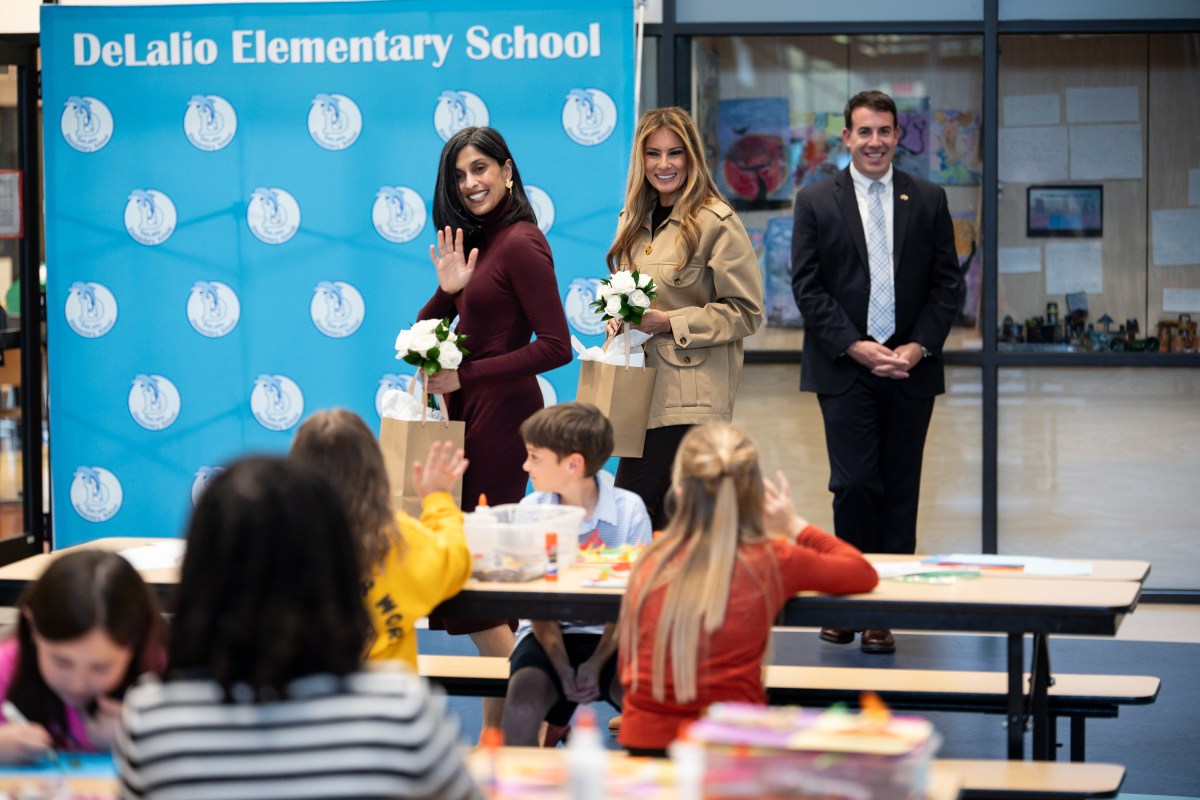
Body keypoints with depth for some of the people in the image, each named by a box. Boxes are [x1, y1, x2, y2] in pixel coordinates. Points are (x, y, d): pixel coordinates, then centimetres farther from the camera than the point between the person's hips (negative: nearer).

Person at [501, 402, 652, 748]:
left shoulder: (629, 510, -7)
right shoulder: (531, 510, -3)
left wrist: (596, 664, -16)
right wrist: (562, 668, -16)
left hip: (609, 636, -1)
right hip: (550, 634, 1)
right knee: (521, 706, -28)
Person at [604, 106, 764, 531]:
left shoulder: (717, 222, -8)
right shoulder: (634, 221, 15)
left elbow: (746, 312, -10)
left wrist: (670, 323, -17)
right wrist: (619, 317, 4)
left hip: (693, 396, -7)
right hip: (639, 392, 7)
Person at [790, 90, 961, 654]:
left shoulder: (928, 200, 9)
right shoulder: (816, 202, 4)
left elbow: (947, 283, 7)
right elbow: (808, 286, -1)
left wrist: (919, 347, -7)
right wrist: (854, 347, -11)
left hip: (910, 369, 2)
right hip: (845, 369, -2)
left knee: (899, 492, 3)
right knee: (854, 485, -10)